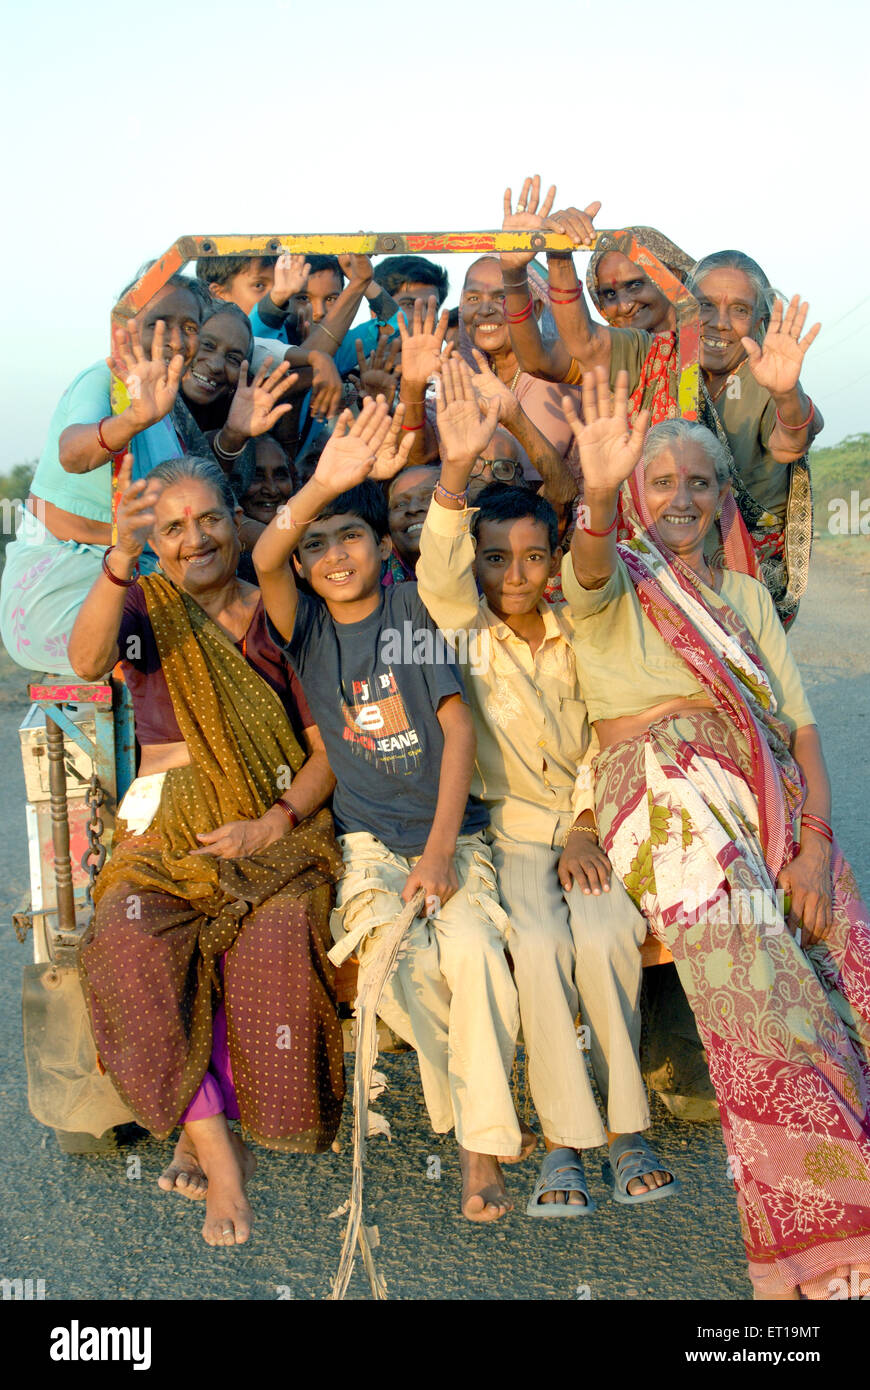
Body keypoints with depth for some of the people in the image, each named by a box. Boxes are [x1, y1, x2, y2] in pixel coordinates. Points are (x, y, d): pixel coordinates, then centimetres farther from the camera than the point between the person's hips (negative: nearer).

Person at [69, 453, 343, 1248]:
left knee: (275, 943, -30)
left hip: (277, 829, 0)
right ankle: (219, 1154, -16)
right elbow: (87, 660, -18)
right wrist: (121, 558, -35)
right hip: (167, 831, 1)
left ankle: (211, 1132, -9)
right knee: (128, 949, -29)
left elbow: (330, 750, 5)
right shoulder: (144, 607, 8)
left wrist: (273, 823, -12)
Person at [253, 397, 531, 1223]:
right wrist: (321, 485, -36)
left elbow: (457, 722, -4)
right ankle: (475, 1102, -2)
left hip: (452, 829, 0)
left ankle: (482, 1142, -11)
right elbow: (263, 560, -16)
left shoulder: (414, 609, 3)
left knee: (472, 945, -28)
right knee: (397, 966, -27)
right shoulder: (307, 627, 5)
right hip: (370, 838, 1)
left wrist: (441, 849, -13)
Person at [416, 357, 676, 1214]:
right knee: (538, 944, -27)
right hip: (513, 830, -1)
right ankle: (564, 1137, -14)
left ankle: (626, 1125, -9)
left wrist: (585, 833, -5)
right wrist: (456, 473, -38)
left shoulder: (580, 637, 5)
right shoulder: (466, 632, -2)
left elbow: (606, 739, 6)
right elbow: (437, 574, -23)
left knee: (604, 935, -26)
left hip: (590, 826, 2)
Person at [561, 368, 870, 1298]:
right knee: (757, 986, -23)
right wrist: (600, 497, -37)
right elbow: (590, 572, -15)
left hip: (770, 795, 5)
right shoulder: (613, 574, 12)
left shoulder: (745, 593, 24)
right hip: (662, 793, -5)